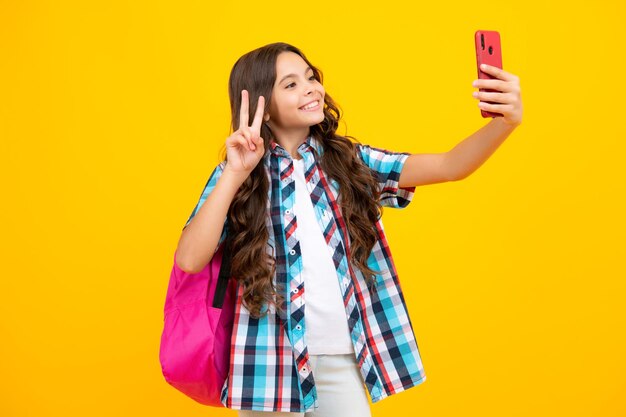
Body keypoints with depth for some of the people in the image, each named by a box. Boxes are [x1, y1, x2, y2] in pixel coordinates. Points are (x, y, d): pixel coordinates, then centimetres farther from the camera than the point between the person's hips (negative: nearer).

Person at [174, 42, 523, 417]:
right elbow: (189, 260, -16)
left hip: (342, 357, 2)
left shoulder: (350, 161, 2)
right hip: (269, 361, -2)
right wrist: (234, 175, -21)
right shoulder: (237, 175, -3)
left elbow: (447, 167, -10)